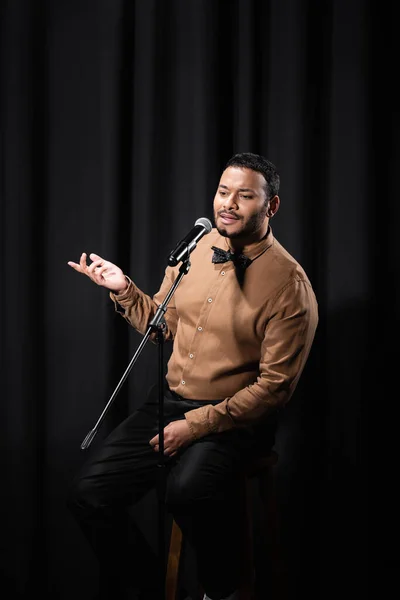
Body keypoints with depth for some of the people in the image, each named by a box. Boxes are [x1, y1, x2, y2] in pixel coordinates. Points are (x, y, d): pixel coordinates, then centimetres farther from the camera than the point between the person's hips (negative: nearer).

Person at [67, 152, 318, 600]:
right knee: (88, 494, -9)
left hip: (237, 417, -6)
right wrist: (123, 289, 2)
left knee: (188, 491, -35)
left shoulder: (289, 284, -13)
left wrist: (197, 425, -18)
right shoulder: (196, 249, 5)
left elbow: (275, 386, -14)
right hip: (170, 400, 6)